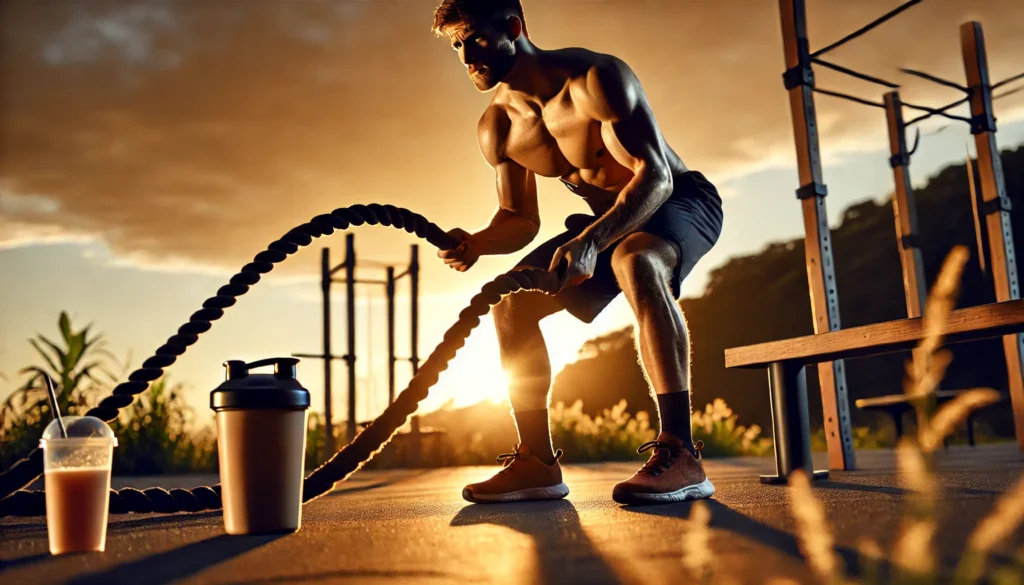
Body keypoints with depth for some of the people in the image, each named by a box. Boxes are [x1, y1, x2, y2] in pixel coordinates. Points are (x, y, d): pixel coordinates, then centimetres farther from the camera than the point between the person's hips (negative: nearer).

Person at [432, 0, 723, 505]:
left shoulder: (595, 77, -25)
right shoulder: (496, 129, -5)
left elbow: (655, 175, -31)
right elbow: (520, 220, 0)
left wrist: (591, 241, -46)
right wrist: (477, 244, -23)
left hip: (682, 200, -7)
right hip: (608, 220, 7)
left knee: (636, 262, -41)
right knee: (510, 300, -7)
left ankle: (680, 455, -40)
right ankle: (538, 463, -2)